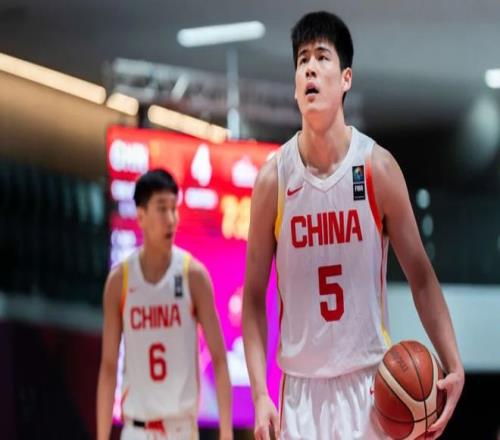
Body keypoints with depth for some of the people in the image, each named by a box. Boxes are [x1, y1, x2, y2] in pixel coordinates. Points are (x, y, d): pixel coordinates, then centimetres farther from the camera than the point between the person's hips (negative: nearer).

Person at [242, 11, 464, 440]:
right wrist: (259, 393, -8)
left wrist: (453, 366, -11)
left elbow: (421, 277, 1)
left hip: (370, 385, 0)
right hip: (301, 388, 0)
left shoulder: (378, 167, -5)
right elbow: (254, 295, 2)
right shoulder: (273, 179, -4)